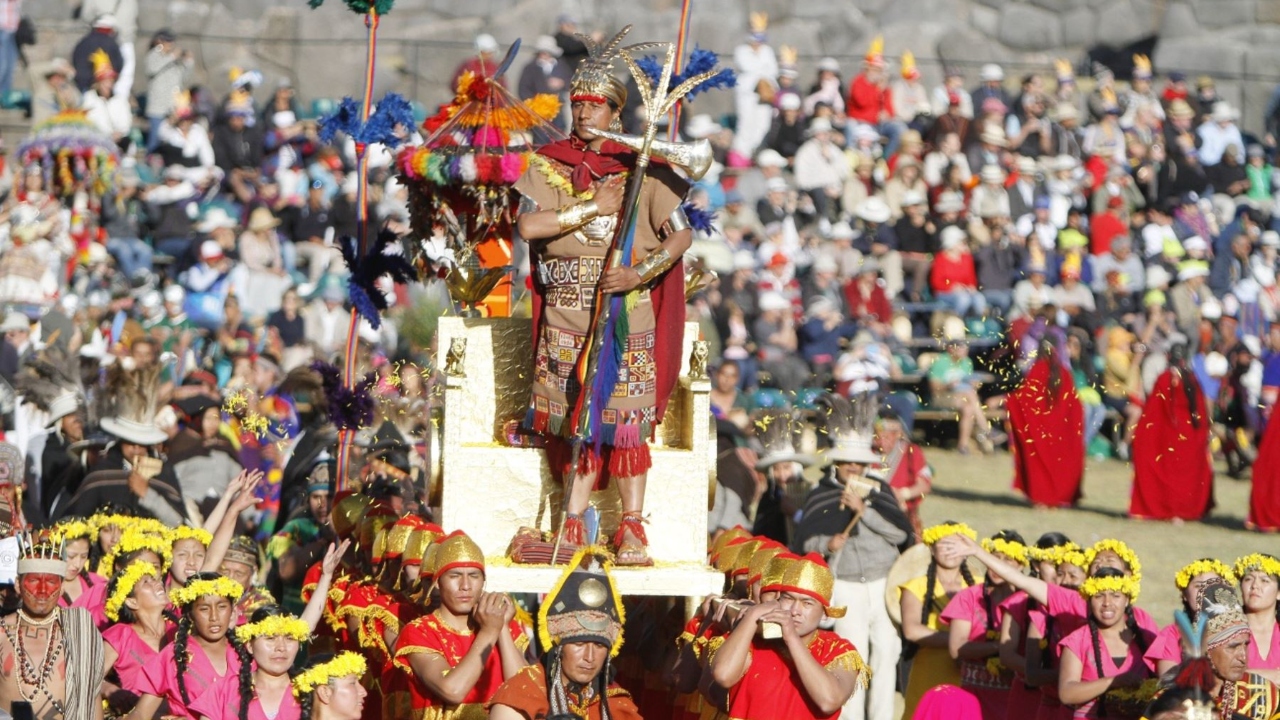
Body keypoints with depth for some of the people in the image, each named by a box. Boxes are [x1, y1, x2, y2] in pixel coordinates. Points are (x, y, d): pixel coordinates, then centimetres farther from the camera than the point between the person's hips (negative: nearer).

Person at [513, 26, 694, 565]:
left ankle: (632, 527, 1)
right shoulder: (548, 166, 6)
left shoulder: (640, 168, 3)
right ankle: (574, 526, 8)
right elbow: (529, 225, -9)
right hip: (566, 313, 2)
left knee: (625, 421, -5)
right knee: (576, 419, 2)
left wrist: (640, 275, -16)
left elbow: (681, 233, -2)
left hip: (625, 311, -2)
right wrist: (594, 207, -11)